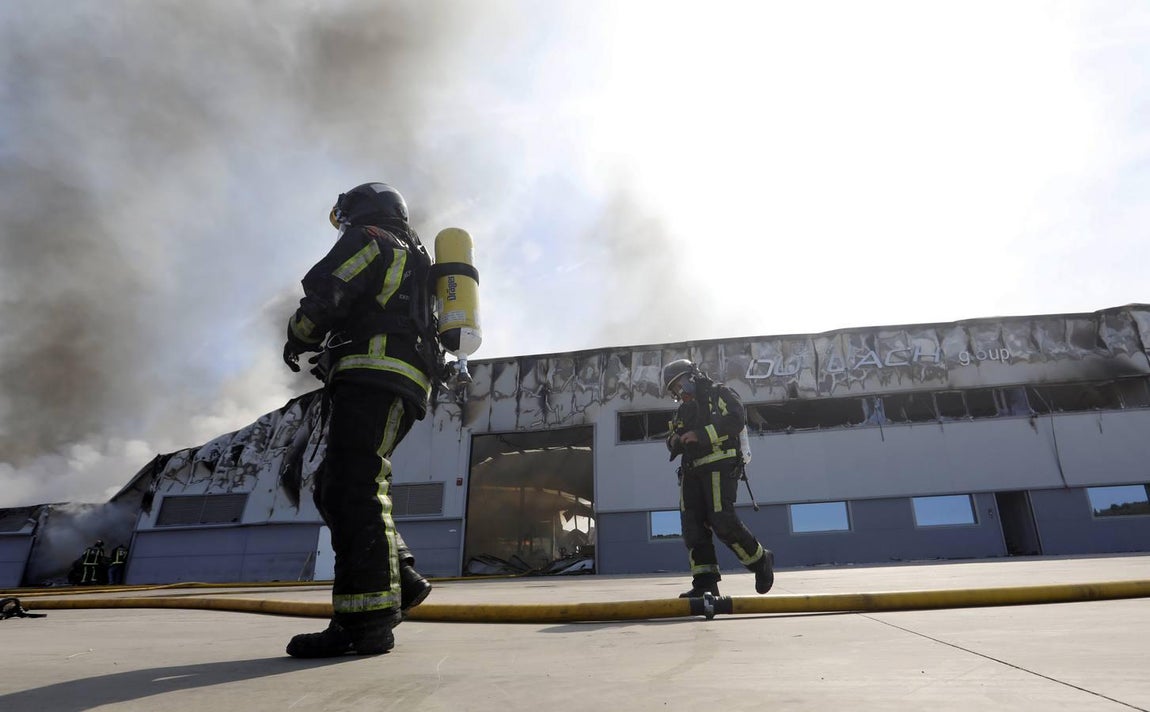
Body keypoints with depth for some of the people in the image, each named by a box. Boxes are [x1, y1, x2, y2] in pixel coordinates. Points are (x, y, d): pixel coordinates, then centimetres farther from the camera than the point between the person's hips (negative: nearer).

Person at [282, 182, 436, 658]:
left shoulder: (370, 240, 6)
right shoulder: (414, 263, 35)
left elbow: (325, 294, -8)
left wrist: (297, 338, 10)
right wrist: (328, 349, 30)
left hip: (373, 376, -10)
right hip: (405, 388, 10)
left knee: (353, 489, -16)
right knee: (332, 489, 10)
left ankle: (368, 620, -20)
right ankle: (400, 579, 5)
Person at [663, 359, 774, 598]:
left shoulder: (719, 394, 4)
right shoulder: (684, 410, 24)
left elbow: (737, 419, -14)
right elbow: (675, 443, 26)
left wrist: (701, 434, -18)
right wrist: (674, 441, 1)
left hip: (719, 467, -7)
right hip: (692, 472, 7)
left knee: (723, 521, -15)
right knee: (693, 525, -4)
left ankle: (761, 560, 9)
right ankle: (705, 583, -3)